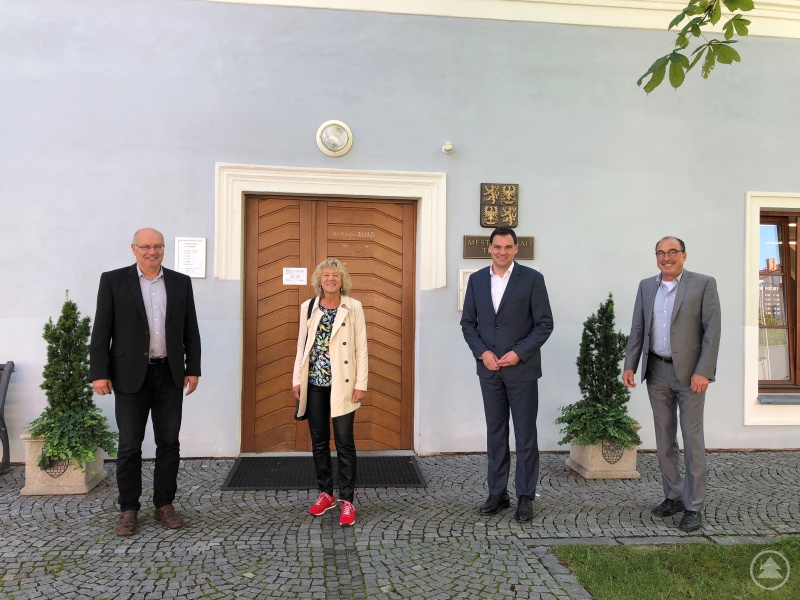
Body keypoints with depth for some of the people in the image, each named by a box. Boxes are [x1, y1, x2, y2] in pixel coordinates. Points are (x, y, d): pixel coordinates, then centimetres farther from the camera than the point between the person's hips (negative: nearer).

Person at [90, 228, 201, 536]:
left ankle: (164, 504, 20)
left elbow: (191, 331, 9)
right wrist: (99, 373, -7)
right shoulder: (113, 280, -1)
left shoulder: (180, 282, 7)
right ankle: (128, 508, 18)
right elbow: (101, 331, -3)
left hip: (170, 374, 3)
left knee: (169, 443, 7)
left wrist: (193, 368, 4)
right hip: (131, 375, -2)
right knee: (129, 445, 5)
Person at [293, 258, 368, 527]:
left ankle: (347, 500, 7)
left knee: (344, 442, -3)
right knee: (319, 441, 11)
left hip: (342, 384, -3)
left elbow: (361, 348, -3)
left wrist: (361, 384, -8)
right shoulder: (308, 307, 7)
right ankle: (325, 493, 25)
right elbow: (302, 345, 9)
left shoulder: (353, 307, -2)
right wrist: (297, 380, 5)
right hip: (314, 383, 3)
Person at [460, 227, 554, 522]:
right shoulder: (476, 279, 6)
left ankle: (525, 497, 15)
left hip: (522, 368, -3)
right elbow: (468, 322, 8)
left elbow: (545, 323, -6)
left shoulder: (532, 279, -5)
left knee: (525, 435, 4)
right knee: (495, 433, 11)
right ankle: (497, 493, 22)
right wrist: (482, 352, -6)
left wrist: (518, 353, -14)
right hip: (489, 368, 4)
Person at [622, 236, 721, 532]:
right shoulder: (646, 286, 9)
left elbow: (712, 330, -9)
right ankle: (674, 496, 22)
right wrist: (629, 365, 2)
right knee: (664, 438, 10)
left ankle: (693, 506, 9)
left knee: (692, 440, 0)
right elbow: (637, 329, 10)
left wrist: (703, 372, -16)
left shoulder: (703, 284, -4)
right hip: (656, 372, 5)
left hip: (689, 372, -4)